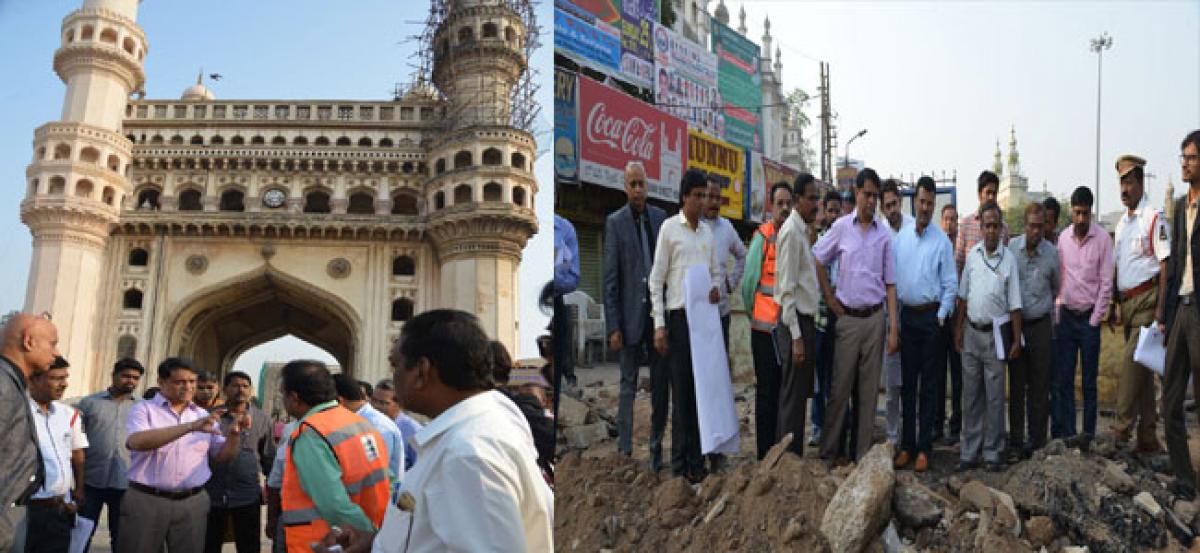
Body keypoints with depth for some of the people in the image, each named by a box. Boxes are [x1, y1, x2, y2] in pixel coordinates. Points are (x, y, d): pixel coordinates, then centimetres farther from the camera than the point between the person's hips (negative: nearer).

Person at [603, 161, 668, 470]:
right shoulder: (615, 222, -2)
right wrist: (613, 327, -9)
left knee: (661, 385, 9)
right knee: (628, 386, 5)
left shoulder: (660, 218, 8)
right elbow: (609, 279, -4)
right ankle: (625, 450, 13)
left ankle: (656, 448, 20)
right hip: (631, 317, -3)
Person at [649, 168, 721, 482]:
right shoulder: (669, 228, -2)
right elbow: (656, 279, -4)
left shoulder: (707, 231, 13)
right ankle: (681, 461, 5)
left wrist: (716, 288, -4)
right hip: (679, 315, -5)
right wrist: (659, 324, -9)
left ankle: (697, 458, 15)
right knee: (681, 388, -3)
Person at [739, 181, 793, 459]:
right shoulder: (762, 236, -5)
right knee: (767, 391, 2)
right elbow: (749, 280, -3)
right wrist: (754, 312, 4)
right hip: (765, 326, -4)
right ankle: (765, 454, 9)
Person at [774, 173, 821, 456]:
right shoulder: (791, 232, -14)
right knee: (793, 397, -3)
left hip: (806, 319, 9)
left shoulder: (804, 231, 14)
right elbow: (787, 288, -18)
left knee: (799, 395, 14)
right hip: (796, 322, -9)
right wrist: (796, 335, -20)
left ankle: (792, 455, 23)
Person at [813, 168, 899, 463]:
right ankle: (828, 452, 9)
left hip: (875, 317, 2)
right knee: (840, 386, 0)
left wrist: (894, 327, 0)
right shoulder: (841, 227, 1)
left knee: (869, 389, 6)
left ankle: (863, 453, 16)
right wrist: (829, 299, 5)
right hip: (847, 317, -1)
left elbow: (890, 284, 5)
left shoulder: (884, 233, 4)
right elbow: (817, 260, 11)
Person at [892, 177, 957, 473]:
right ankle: (906, 445, 16)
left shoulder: (942, 240, -4)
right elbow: (892, 276, 8)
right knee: (907, 381, 8)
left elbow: (951, 284, -2)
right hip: (906, 314, 3)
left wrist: (940, 317, -8)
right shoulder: (901, 236, 5)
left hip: (931, 316, -3)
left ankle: (924, 448, 10)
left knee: (928, 384, 3)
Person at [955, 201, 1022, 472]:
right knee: (970, 396, 8)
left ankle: (993, 452, 12)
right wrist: (959, 328, 9)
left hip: (995, 333, -3)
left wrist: (1016, 340, -7)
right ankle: (969, 452, 15)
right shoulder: (972, 254, 4)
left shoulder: (1009, 259, -5)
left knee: (995, 397, 3)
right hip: (971, 332, 3)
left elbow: (1014, 305, -4)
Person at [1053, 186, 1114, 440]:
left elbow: (1106, 283, -6)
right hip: (1066, 316, 3)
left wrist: (1095, 320, -8)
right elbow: (1059, 278, 8)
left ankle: (1089, 434, 12)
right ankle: (1065, 434, 10)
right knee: (1062, 379, 3)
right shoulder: (1063, 238, 4)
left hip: (1089, 317, -3)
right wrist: (1057, 313, 2)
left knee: (1089, 381, 3)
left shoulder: (1102, 238, -6)